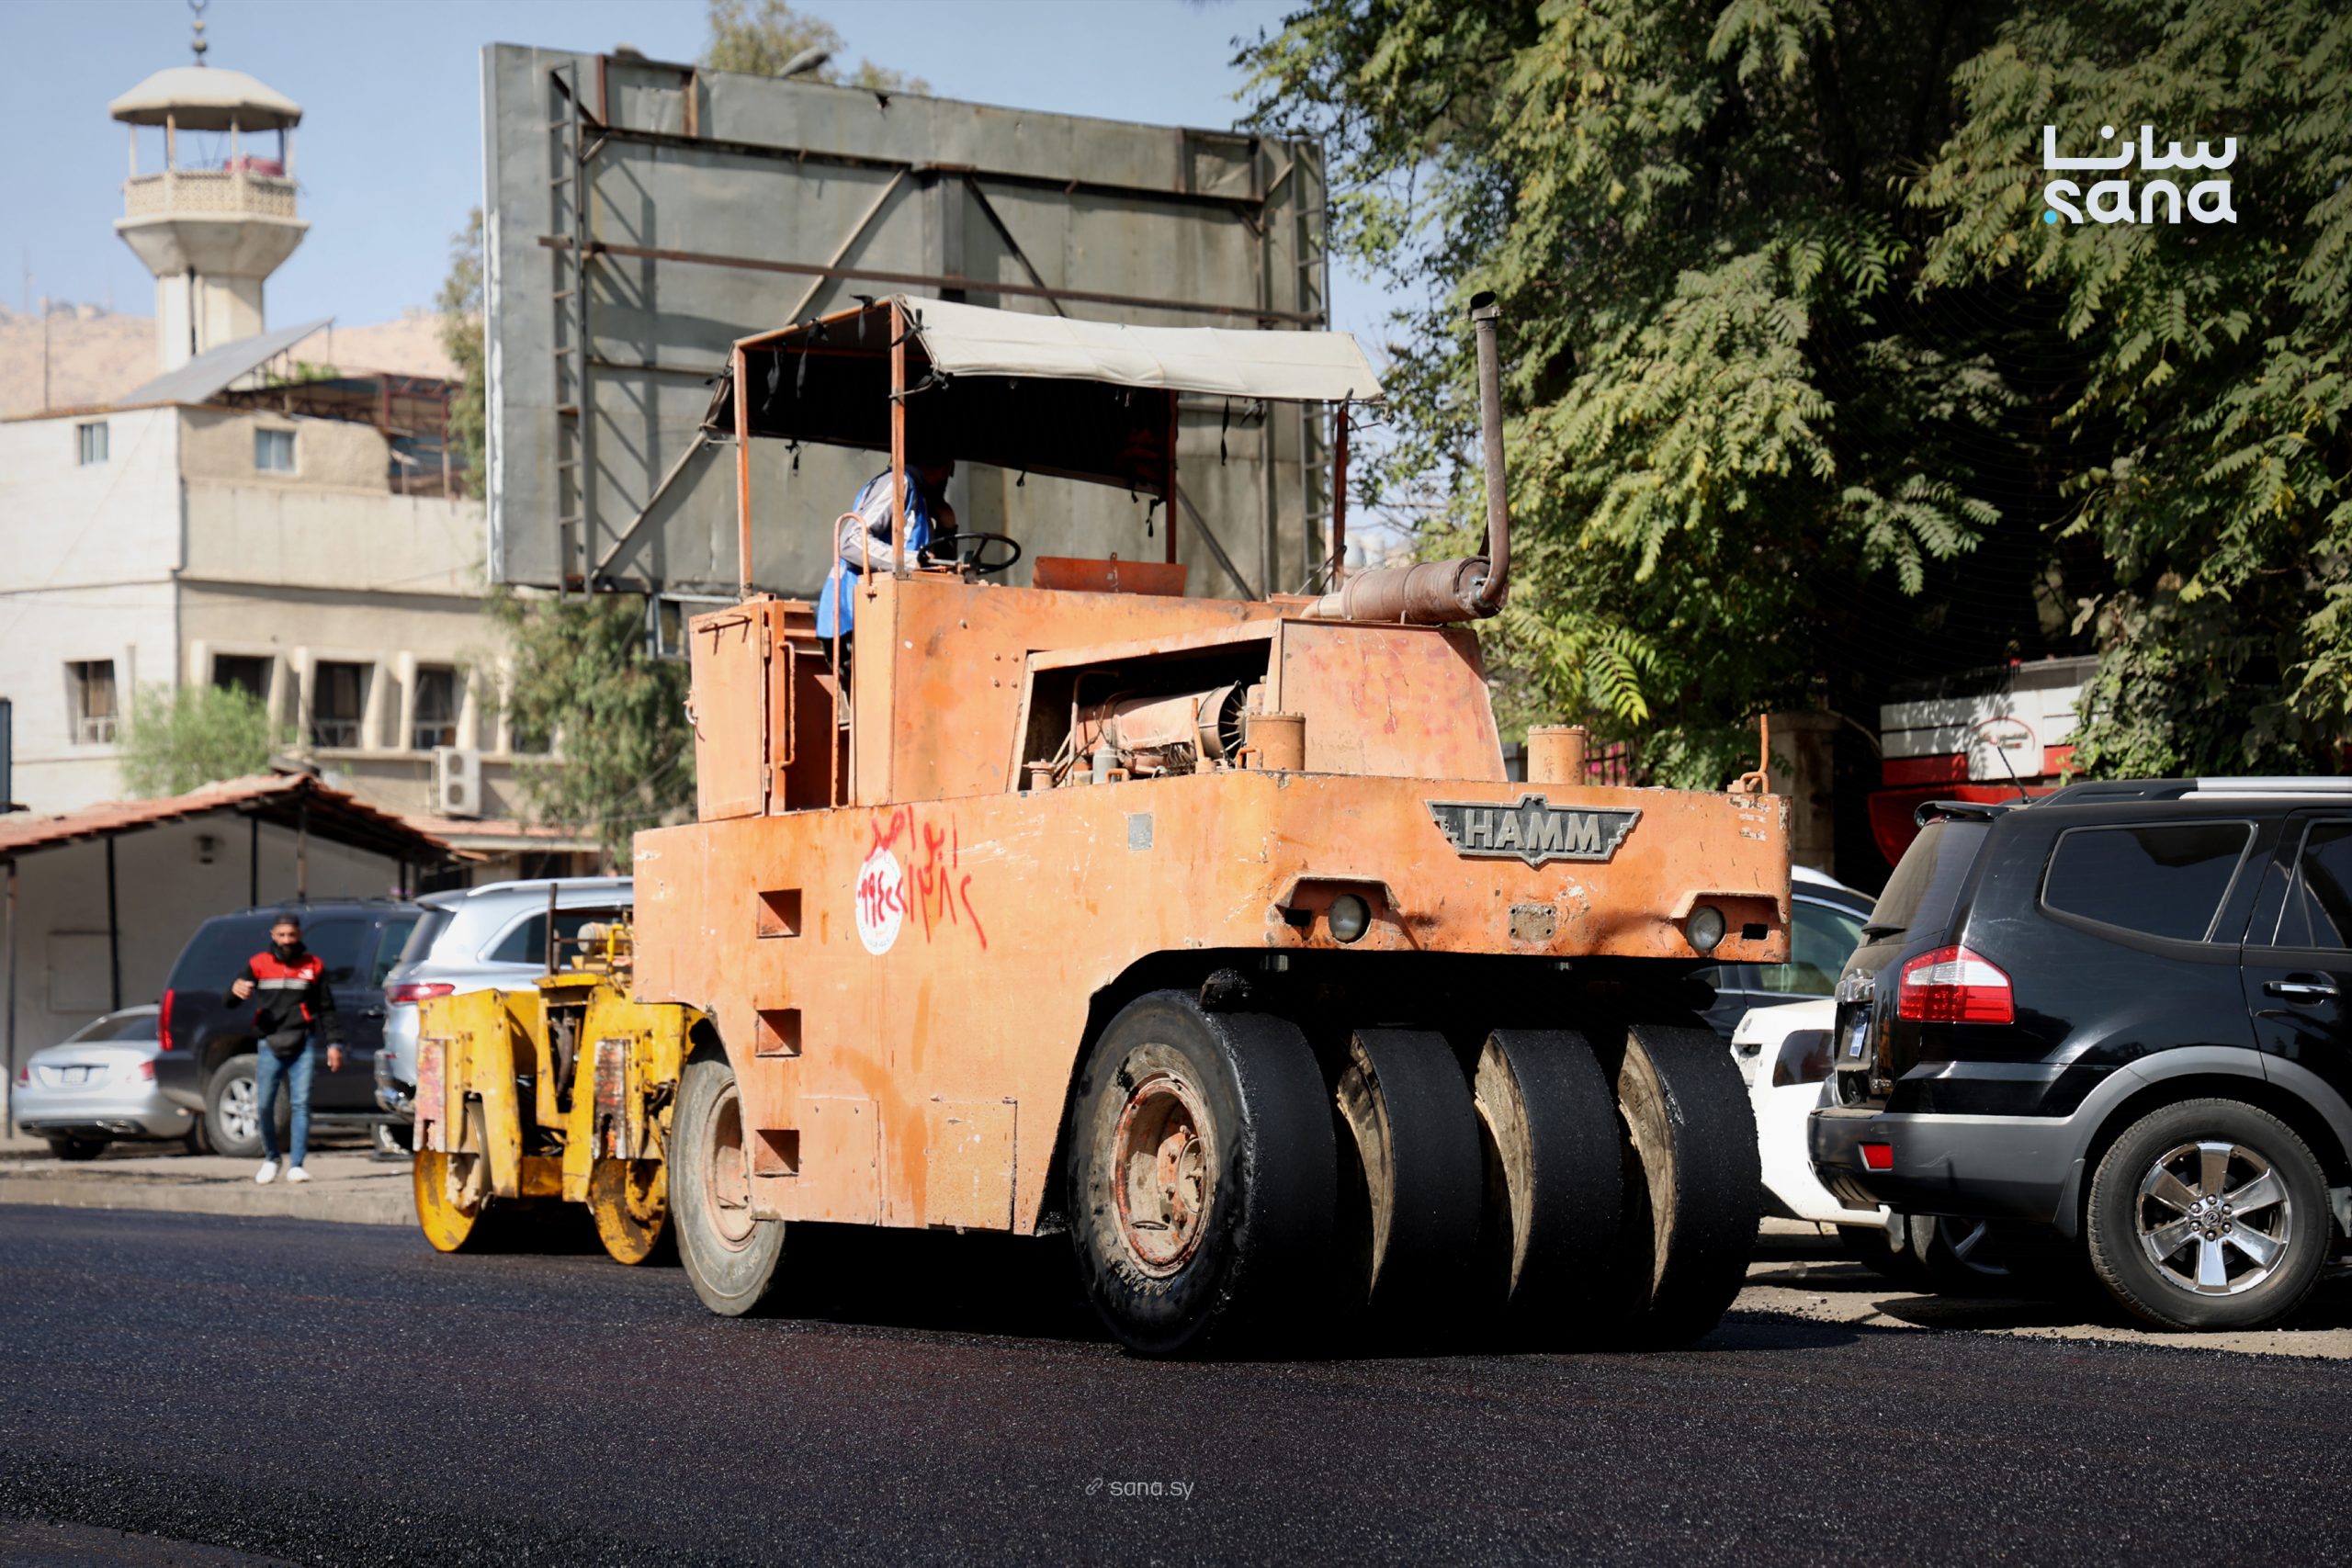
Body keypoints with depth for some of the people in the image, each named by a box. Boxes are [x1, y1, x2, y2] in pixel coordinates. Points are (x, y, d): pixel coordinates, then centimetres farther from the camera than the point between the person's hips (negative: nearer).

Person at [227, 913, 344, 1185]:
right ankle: (271, 1159, 15)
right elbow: (230, 1001, 5)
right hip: (270, 1045, 0)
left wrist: (334, 1042, 6)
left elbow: (327, 1008, 15)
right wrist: (236, 989, -19)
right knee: (264, 1104, -5)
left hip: (302, 1045, 0)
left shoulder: (313, 965, 11)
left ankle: (296, 1165, -3)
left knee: (301, 1104, -6)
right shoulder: (259, 964, 9)